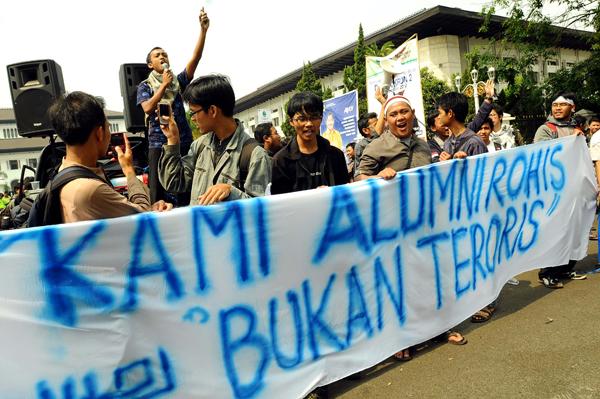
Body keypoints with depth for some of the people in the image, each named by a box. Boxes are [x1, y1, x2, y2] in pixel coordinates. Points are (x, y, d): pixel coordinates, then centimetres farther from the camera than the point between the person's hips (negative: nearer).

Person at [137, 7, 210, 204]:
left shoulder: (178, 81, 11)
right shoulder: (145, 86, 8)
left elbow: (195, 58, -3)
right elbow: (148, 108, -11)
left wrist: (203, 29, -14)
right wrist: (164, 85, -10)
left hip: (184, 142, 2)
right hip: (158, 143, -2)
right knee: (158, 191, 0)